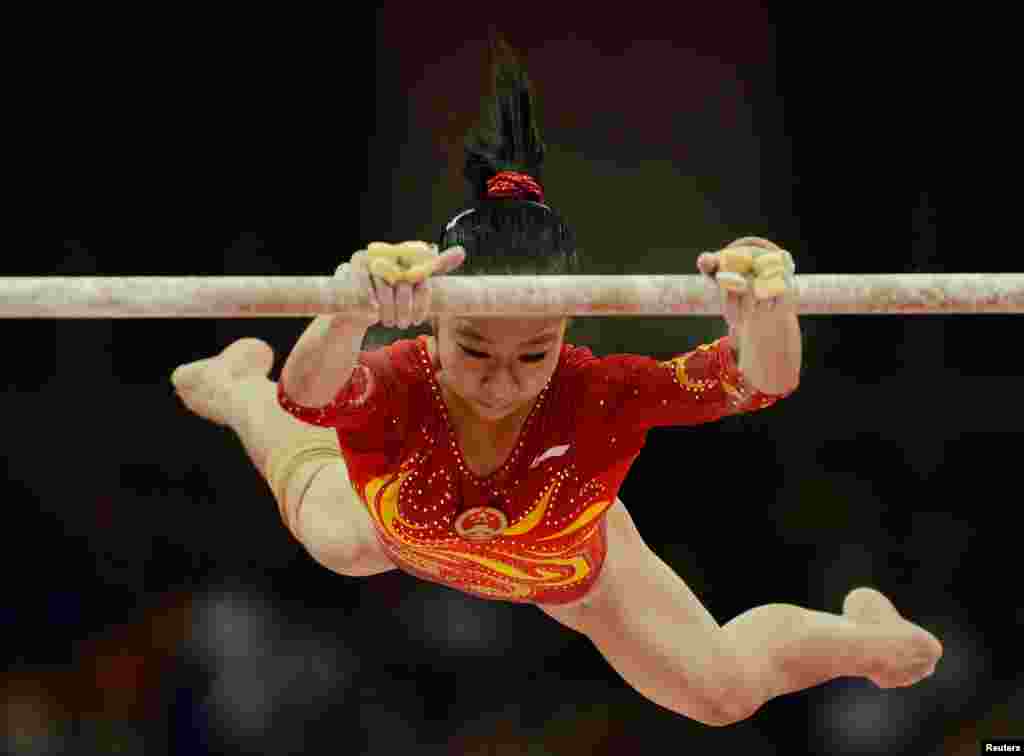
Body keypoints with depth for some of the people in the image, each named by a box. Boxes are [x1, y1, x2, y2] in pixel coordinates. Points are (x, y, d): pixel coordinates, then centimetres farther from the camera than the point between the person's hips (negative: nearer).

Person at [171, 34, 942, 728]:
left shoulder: (597, 392, -47)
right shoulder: (393, 384, -48)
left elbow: (759, 380, -60)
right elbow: (307, 393, -71)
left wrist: (764, 311, -83)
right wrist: (355, 313, -94)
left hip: (569, 567, 0)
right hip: (405, 534, 0)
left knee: (723, 690, 15)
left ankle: (861, 633, 51)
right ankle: (237, 386, 65)